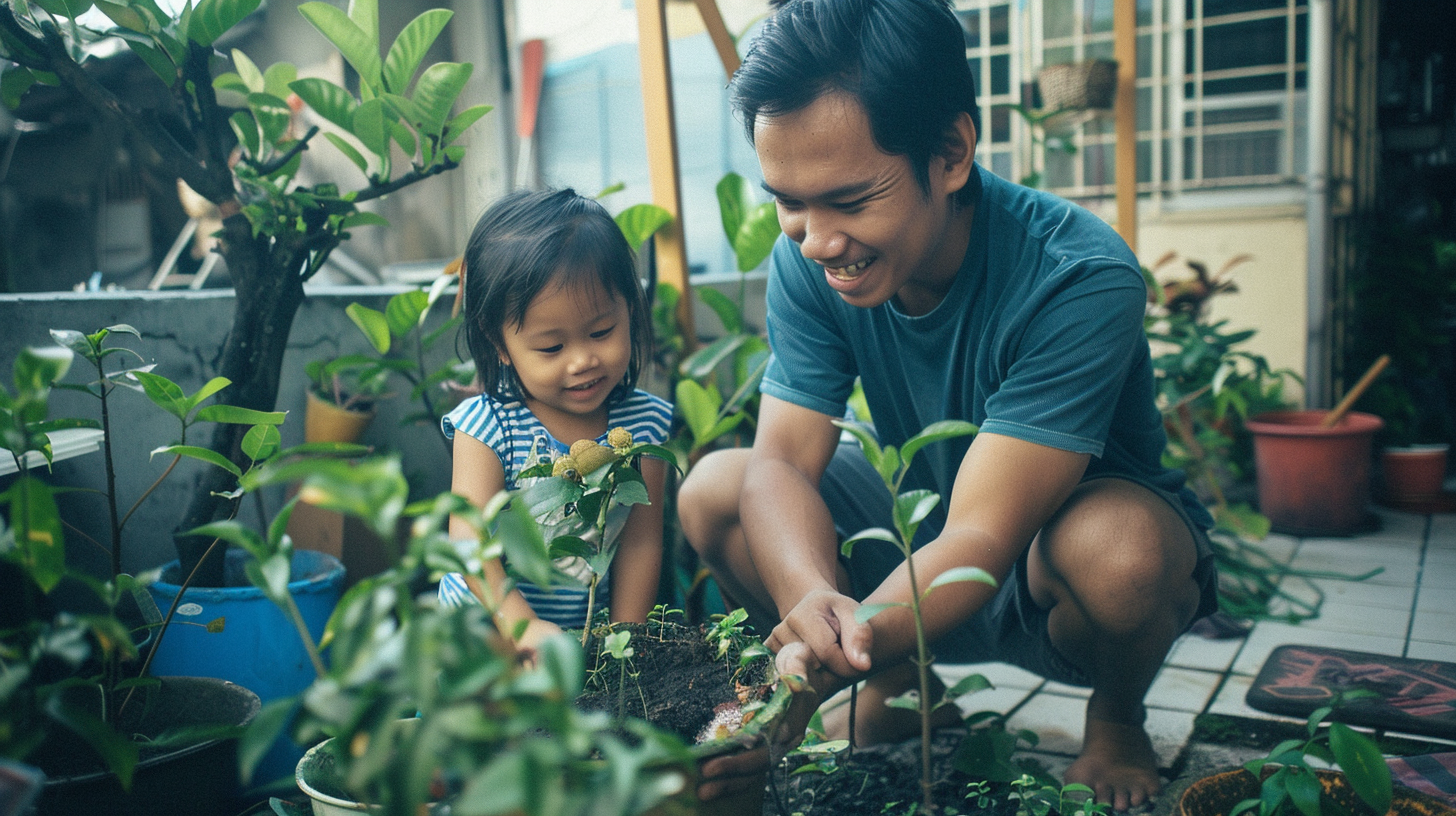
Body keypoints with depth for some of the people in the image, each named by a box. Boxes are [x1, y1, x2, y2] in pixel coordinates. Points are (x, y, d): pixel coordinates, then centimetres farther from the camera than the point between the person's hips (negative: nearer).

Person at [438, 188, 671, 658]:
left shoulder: (643, 424, -6)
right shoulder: (487, 426, -15)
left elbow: (640, 541, -2)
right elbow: (470, 536, -23)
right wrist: (521, 625, -38)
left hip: (589, 630, 2)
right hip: (482, 626, -1)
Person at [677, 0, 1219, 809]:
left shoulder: (1081, 280, -32)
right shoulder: (807, 262, -17)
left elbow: (981, 541, -36)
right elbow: (782, 463, -22)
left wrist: (806, 682, -50)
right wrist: (812, 599, -45)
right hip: (919, 531, 4)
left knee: (1114, 545, -39)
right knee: (712, 489, -14)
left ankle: (1115, 723, -1)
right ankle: (898, 692, 6)